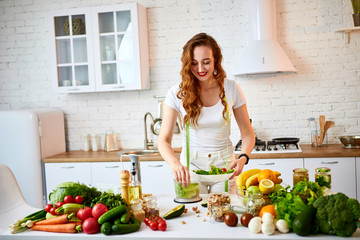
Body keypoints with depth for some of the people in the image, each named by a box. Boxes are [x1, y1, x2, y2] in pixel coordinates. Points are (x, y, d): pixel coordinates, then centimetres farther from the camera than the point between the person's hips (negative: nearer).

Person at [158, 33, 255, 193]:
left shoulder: (231, 89, -6)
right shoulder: (177, 93, -10)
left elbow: (248, 134, 0)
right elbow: (164, 140, -12)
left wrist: (243, 158, -20)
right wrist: (175, 164, -32)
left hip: (224, 163, 1)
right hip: (191, 164, 0)